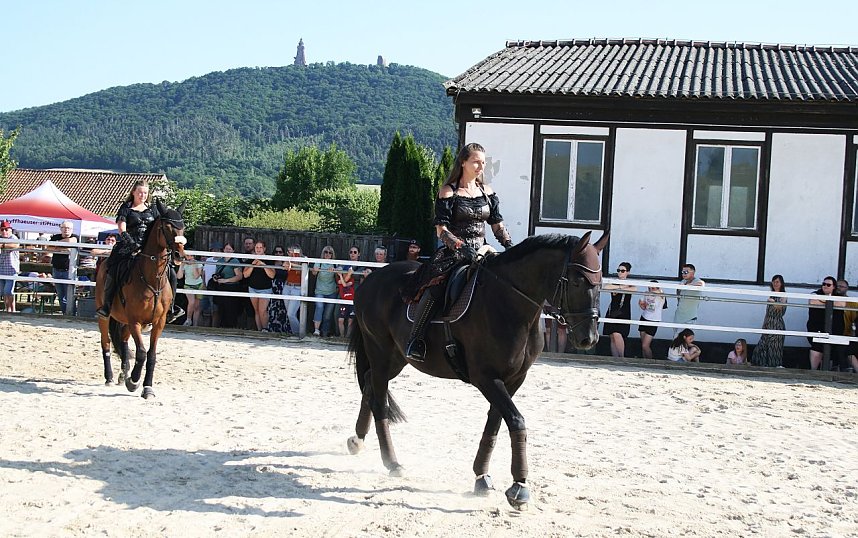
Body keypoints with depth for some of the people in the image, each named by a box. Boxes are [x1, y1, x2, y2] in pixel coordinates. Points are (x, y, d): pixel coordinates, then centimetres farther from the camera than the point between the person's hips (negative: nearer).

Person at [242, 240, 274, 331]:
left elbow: (272, 275, -12)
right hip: (253, 289, 4)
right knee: (256, 311, 8)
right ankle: (259, 330, 14)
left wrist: (264, 265, -21)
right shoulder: (250, 260, 4)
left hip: (265, 289, -3)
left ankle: (265, 329, 1)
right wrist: (253, 265, -15)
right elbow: (245, 275, -3)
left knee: (262, 311, -15)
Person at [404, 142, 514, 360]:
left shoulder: (487, 192, 14)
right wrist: (461, 246, -24)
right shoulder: (448, 192, -2)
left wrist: (510, 246, 0)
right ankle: (415, 338, -27)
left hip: (481, 253, 6)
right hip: (453, 252, -6)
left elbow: (497, 224, 17)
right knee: (435, 286, -33)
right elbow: (441, 229, -8)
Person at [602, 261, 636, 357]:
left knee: (617, 335, -21)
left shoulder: (630, 284, 6)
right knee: (612, 338, 1)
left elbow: (634, 289, -17)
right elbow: (605, 287, -9)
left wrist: (618, 289, -12)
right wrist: (620, 286, -12)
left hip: (623, 314, -4)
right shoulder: (614, 283, 11)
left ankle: (622, 358, -11)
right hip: (611, 313, 4)